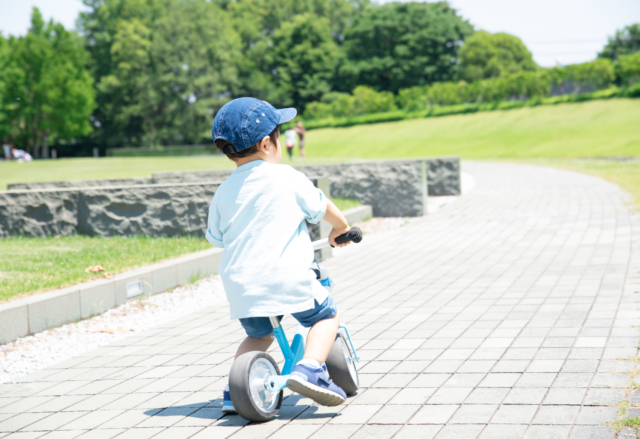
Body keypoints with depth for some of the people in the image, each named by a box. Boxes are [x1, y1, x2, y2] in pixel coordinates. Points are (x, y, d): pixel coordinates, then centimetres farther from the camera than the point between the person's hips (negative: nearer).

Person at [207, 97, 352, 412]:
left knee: (258, 335, 26)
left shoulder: (224, 191, 9)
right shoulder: (287, 177, -1)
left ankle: (234, 389, 13)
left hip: (241, 285, 5)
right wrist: (340, 226, 35)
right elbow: (321, 207, 14)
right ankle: (309, 369, -7)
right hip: (287, 279, -4)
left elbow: (215, 237, 20)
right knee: (326, 315, 15)